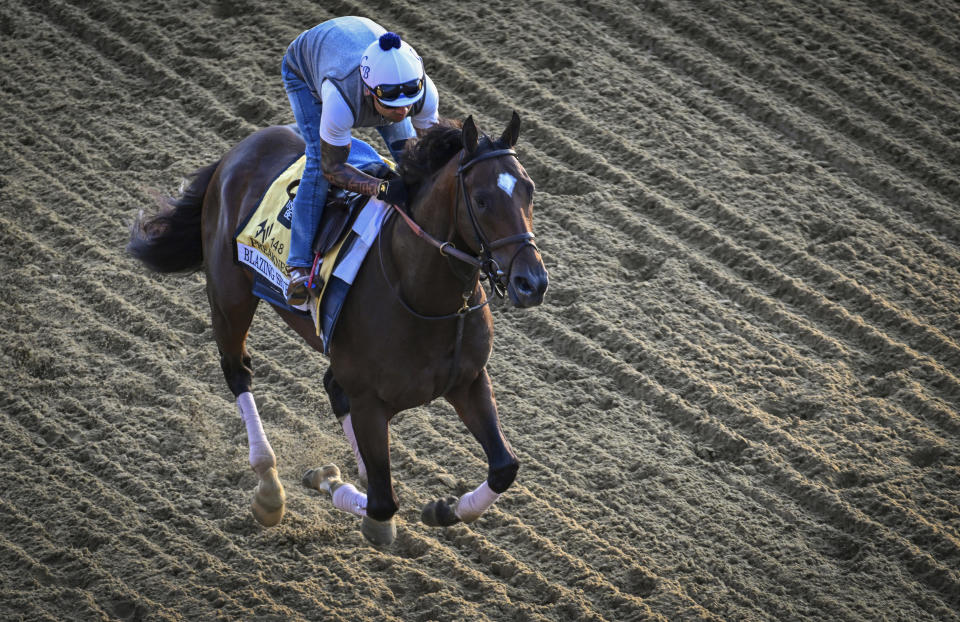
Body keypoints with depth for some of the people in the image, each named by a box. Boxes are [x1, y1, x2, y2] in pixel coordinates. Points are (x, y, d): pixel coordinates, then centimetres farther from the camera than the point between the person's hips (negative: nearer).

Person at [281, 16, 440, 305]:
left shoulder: (423, 90, -38)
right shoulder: (341, 100, -49)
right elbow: (333, 167, -35)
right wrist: (383, 189, -50)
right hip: (304, 69, -4)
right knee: (318, 162, -20)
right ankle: (300, 267, -15)